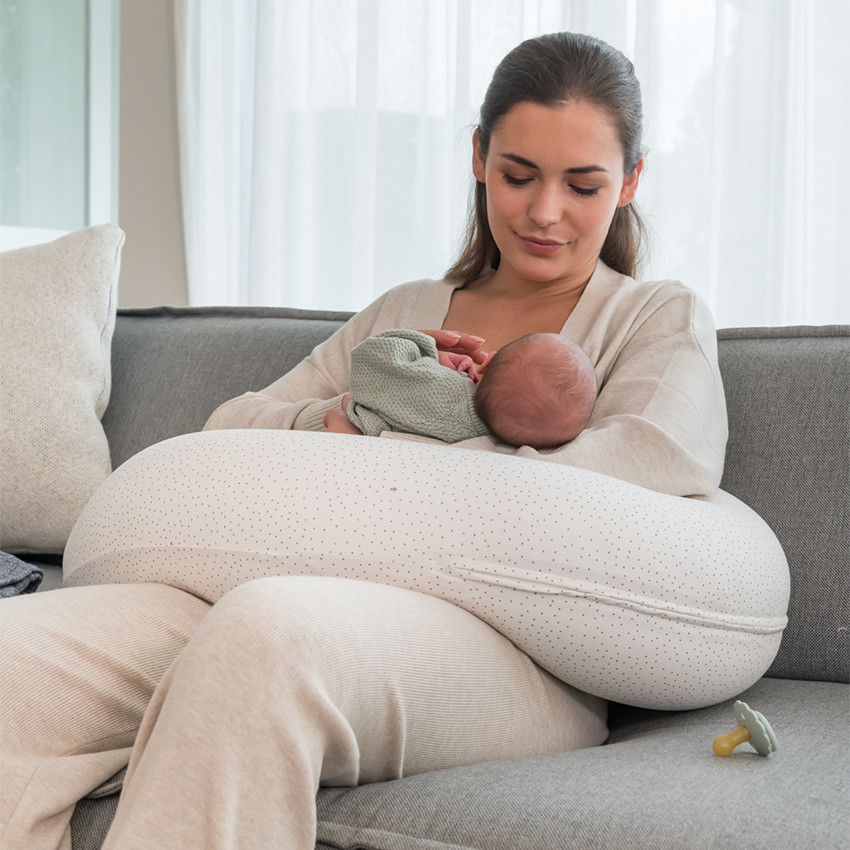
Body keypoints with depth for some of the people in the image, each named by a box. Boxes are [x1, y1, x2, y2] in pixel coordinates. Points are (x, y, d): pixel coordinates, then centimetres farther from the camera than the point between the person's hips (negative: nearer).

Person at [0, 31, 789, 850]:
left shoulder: (662, 319, 20)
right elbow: (228, 432, 22)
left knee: (269, 632, -40)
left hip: (509, 652, -3)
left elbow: (649, 470, -4)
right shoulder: (401, 311, 31)